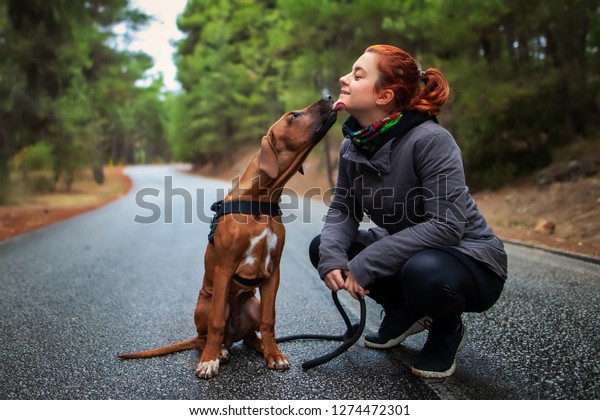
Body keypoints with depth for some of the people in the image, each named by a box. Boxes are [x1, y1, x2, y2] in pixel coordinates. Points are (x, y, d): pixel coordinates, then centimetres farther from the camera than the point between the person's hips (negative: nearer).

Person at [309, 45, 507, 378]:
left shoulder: (430, 140, -27)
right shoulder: (353, 145, -3)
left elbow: (446, 226, -31)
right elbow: (342, 210, -1)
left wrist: (365, 264, -31)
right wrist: (331, 254, -23)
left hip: (470, 261, -7)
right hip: (407, 252, 7)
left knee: (424, 271, -40)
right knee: (321, 247, -3)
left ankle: (448, 331, -2)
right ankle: (404, 313, 12)